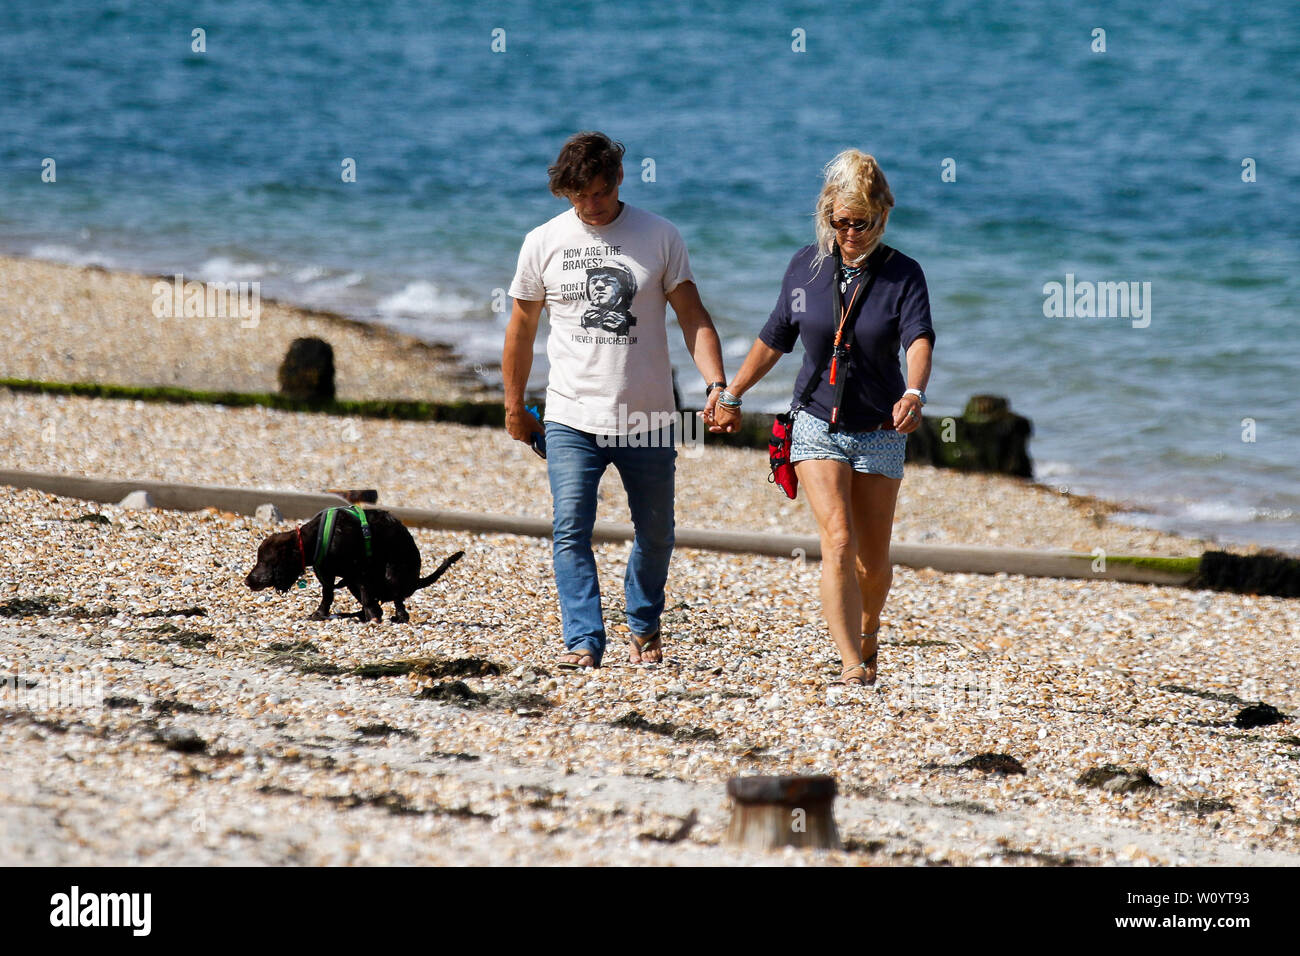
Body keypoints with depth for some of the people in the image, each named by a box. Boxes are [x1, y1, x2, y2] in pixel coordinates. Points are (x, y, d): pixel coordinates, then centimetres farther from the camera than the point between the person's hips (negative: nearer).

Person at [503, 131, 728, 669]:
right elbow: (521, 327, 13)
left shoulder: (660, 237, 1)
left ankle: (643, 626, 31)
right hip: (571, 418, 0)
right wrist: (514, 408, 16)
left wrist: (716, 384, -13)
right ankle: (583, 641, -13)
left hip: (648, 419, 0)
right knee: (571, 530, -13)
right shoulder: (543, 243, 3)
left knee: (655, 533, 9)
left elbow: (693, 319, 1)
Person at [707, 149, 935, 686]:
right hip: (818, 425, 0)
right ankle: (852, 666, -21)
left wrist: (914, 393, -43)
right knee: (838, 543, -17)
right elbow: (775, 338, 14)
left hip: (880, 433, 0)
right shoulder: (807, 266, 0)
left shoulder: (903, 274, -7)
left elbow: (919, 339, -24)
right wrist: (731, 395, 20)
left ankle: (868, 632, 38)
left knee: (872, 561, 7)